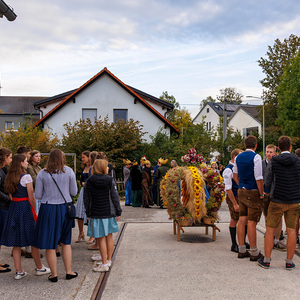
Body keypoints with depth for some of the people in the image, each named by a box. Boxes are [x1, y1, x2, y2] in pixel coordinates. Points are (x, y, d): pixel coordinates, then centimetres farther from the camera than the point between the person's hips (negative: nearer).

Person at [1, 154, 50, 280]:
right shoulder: (26, 177, -13)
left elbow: (11, 196, 12)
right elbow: (31, 197, -13)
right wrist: (35, 211, -2)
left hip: (13, 208, 7)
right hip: (26, 208, -6)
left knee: (16, 242, 8)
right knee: (33, 240, 7)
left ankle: (19, 271, 14)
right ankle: (39, 268, 19)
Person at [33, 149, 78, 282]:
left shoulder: (42, 173, -4)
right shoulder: (68, 171, -3)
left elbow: (38, 195, -2)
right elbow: (74, 192, 1)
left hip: (48, 209, -1)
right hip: (65, 208, 1)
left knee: (50, 244, 9)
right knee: (66, 242, 16)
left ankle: (54, 274, 16)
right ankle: (69, 272, 20)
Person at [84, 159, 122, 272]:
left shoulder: (89, 182, -3)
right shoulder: (110, 180, -5)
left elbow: (86, 198, 1)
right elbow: (115, 197, -4)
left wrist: (88, 212, 11)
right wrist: (118, 212, 4)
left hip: (96, 214, -1)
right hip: (109, 212, 1)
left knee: (101, 239, 2)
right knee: (109, 236, 14)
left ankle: (104, 264, 5)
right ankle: (108, 260, 24)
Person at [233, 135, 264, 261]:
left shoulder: (238, 157, 9)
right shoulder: (256, 157, -13)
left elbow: (235, 176, 16)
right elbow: (259, 178, -16)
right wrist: (261, 194, -8)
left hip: (241, 192, 7)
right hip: (253, 193, -7)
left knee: (242, 220, 9)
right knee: (252, 222, -3)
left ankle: (242, 250, 16)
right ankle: (254, 253, 6)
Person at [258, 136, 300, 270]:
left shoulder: (273, 162, -5)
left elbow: (268, 182, -3)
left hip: (277, 201, -1)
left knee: (270, 229, 6)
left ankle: (266, 260, 10)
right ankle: (289, 262, 12)